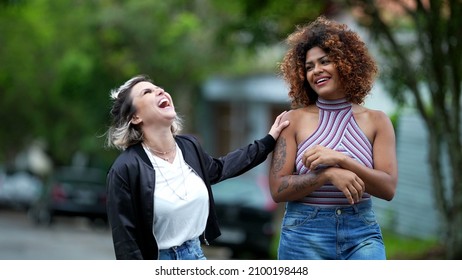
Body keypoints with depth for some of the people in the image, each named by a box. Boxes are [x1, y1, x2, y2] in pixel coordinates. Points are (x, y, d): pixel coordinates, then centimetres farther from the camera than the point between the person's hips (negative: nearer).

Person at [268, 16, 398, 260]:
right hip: (304, 236, 0)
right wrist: (328, 175, -20)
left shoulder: (376, 121, 4)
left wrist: (340, 160, -17)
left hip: (362, 235, 0)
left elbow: (388, 188, -5)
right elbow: (278, 190, -5)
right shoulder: (294, 120, 1)